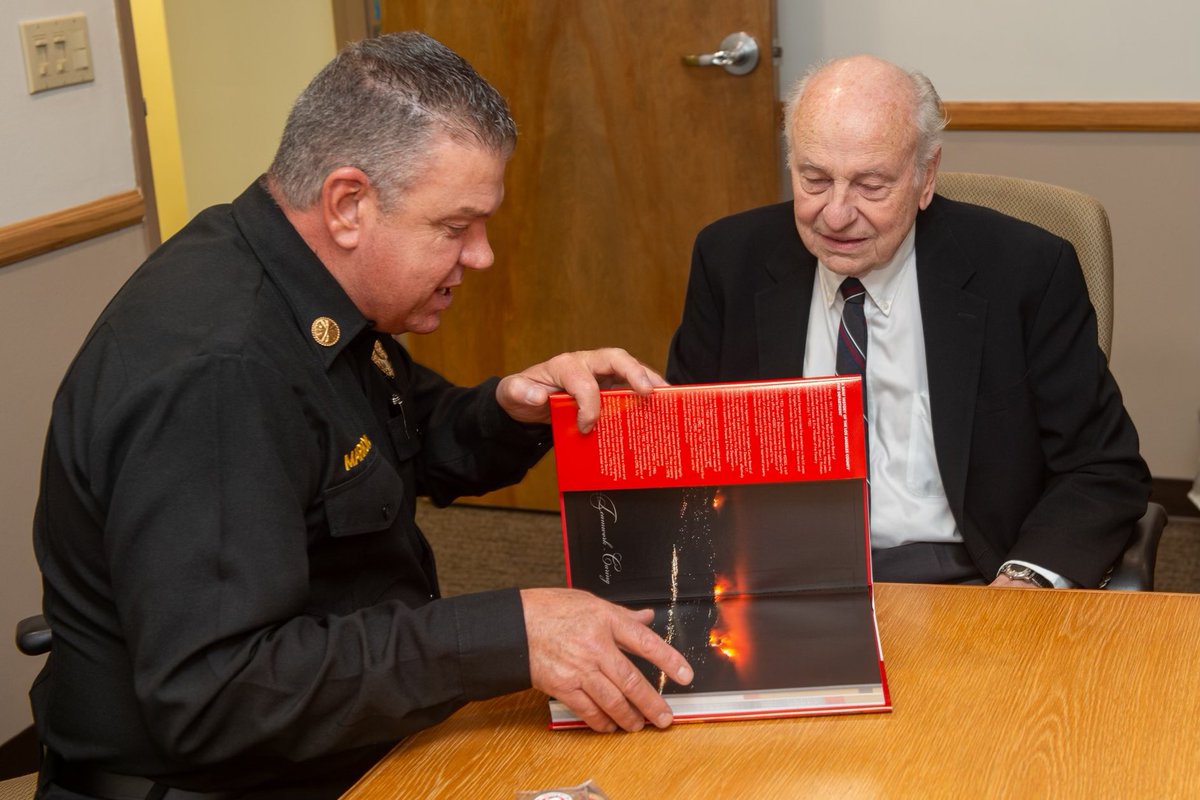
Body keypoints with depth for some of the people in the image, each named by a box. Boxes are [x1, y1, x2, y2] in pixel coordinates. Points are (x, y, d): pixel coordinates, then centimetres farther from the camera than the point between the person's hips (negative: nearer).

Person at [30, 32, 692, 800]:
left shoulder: (302, 288, 3)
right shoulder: (210, 371, -27)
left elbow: (424, 444, 18)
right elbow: (210, 694, -32)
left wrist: (515, 410, -4)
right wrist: (506, 635, -33)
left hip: (367, 733, 9)